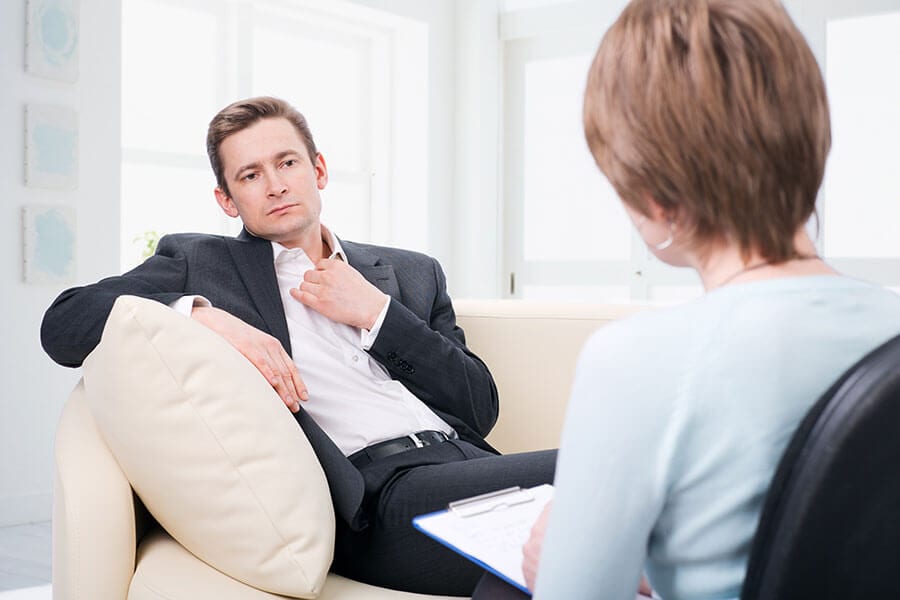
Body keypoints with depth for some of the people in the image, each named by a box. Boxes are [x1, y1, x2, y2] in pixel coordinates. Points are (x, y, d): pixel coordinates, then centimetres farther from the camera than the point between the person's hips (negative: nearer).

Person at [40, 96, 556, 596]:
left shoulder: (412, 272, 23)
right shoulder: (198, 262, 16)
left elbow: (481, 410, 14)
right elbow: (63, 323, 3)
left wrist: (375, 314, 4)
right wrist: (199, 314, -11)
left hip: (465, 460, 5)